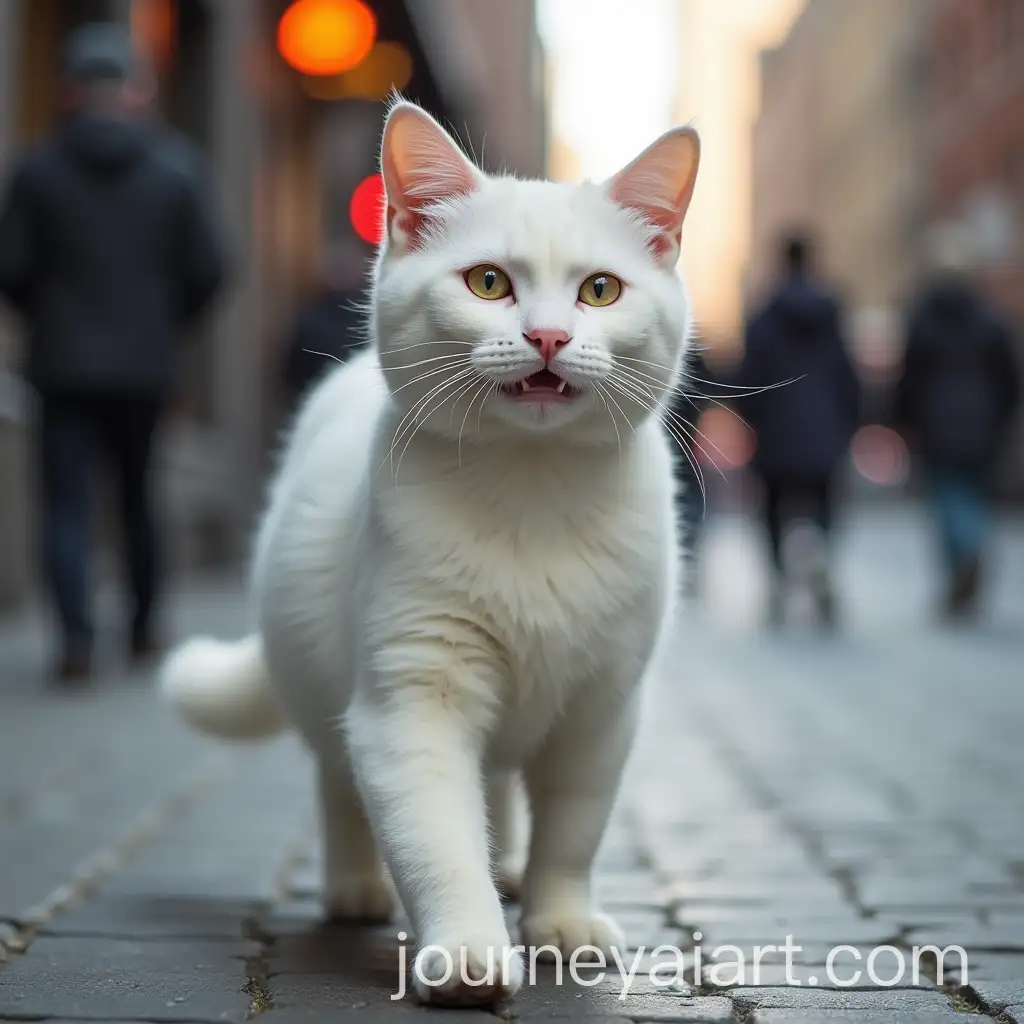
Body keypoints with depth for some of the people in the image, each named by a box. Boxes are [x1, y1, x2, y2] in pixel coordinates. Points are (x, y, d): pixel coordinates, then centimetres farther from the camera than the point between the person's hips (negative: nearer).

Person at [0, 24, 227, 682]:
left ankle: (78, 633, -14)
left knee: (67, 502, 0)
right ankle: (144, 628, 24)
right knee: (140, 496, 16)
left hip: (65, 363, -1)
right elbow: (207, 269, -4)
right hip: (145, 364, 1)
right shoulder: (175, 169, -3)